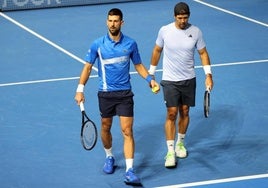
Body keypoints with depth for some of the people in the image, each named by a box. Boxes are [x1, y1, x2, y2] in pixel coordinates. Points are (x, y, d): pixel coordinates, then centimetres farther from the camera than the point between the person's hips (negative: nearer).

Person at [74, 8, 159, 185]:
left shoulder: (131, 44, -3)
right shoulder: (97, 44, -5)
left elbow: (139, 65, 10)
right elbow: (88, 67, 2)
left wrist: (150, 79, -5)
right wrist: (80, 90, -3)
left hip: (125, 93, -1)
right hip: (105, 93, 1)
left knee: (127, 131, -8)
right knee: (106, 128, 15)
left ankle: (130, 171, -10)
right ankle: (109, 157, 42)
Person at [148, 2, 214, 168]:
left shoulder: (196, 32, -6)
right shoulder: (165, 31, -8)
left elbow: (203, 53, 3)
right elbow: (157, 51, 6)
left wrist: (208, 75, -7)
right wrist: (151, 74, 9)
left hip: (189, 79, 2)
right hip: (170, 80, -2)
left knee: (184, 112, 11)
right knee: (172, 114, -8)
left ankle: (180, 143, 33)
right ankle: (170, 151, -5)